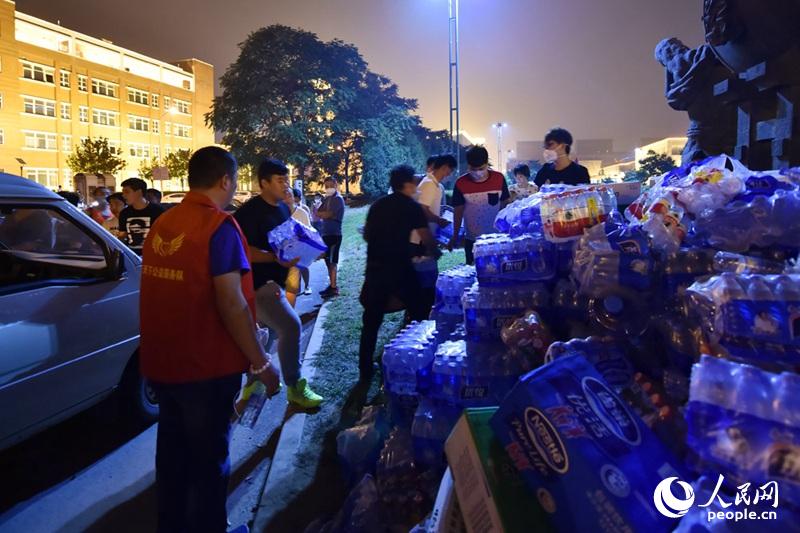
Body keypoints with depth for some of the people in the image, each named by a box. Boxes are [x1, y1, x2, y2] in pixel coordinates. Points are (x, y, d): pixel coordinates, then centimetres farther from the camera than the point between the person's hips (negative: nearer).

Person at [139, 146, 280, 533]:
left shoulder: (162, 225, 6)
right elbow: (230, 302, -22)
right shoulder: (220, 226, -17)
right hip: (206, 365, -7)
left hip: (163, 362, 8)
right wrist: (260, 362, -15)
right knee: (208, 459, 8)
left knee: (173, 453, 21)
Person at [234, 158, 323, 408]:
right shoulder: (250, 211, -17)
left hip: (274, 280, 10)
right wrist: (276, 258, -29)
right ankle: (295, 387, -3)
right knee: (291, 326, -16)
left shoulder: (283, 208, 11)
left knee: (272, 330, 20)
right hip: (258, 282, -10)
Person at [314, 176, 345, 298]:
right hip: (326, 234, 9)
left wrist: (320, 213, -2)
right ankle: (331, 285, 18)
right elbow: (318, 213, 9)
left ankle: (334, 288, -5)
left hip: (333, 234, -9)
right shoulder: (327, 199, 18)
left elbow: (327, 214, -19)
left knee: (332, 261, -8)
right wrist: (323, 215, -10)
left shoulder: (338, 199, -9)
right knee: (328, 261, 11)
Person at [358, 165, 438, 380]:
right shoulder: (412, 207, -2)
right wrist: (435, 253, 16)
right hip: (400, 268, -4)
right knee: (419, 315, 14)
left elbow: (366, 235, 18)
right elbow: (427, 239, -4)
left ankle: (365, 369, 15)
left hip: (375, 268, 4)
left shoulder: (377, 205, 11)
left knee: (371, 320, 11)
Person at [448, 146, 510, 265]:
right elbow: (458, 211, 1)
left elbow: (505, 205, 3)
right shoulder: (461, 184, -8)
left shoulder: (499, 179, -8)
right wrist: (455, 237, 3)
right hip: (472, 239, 0)